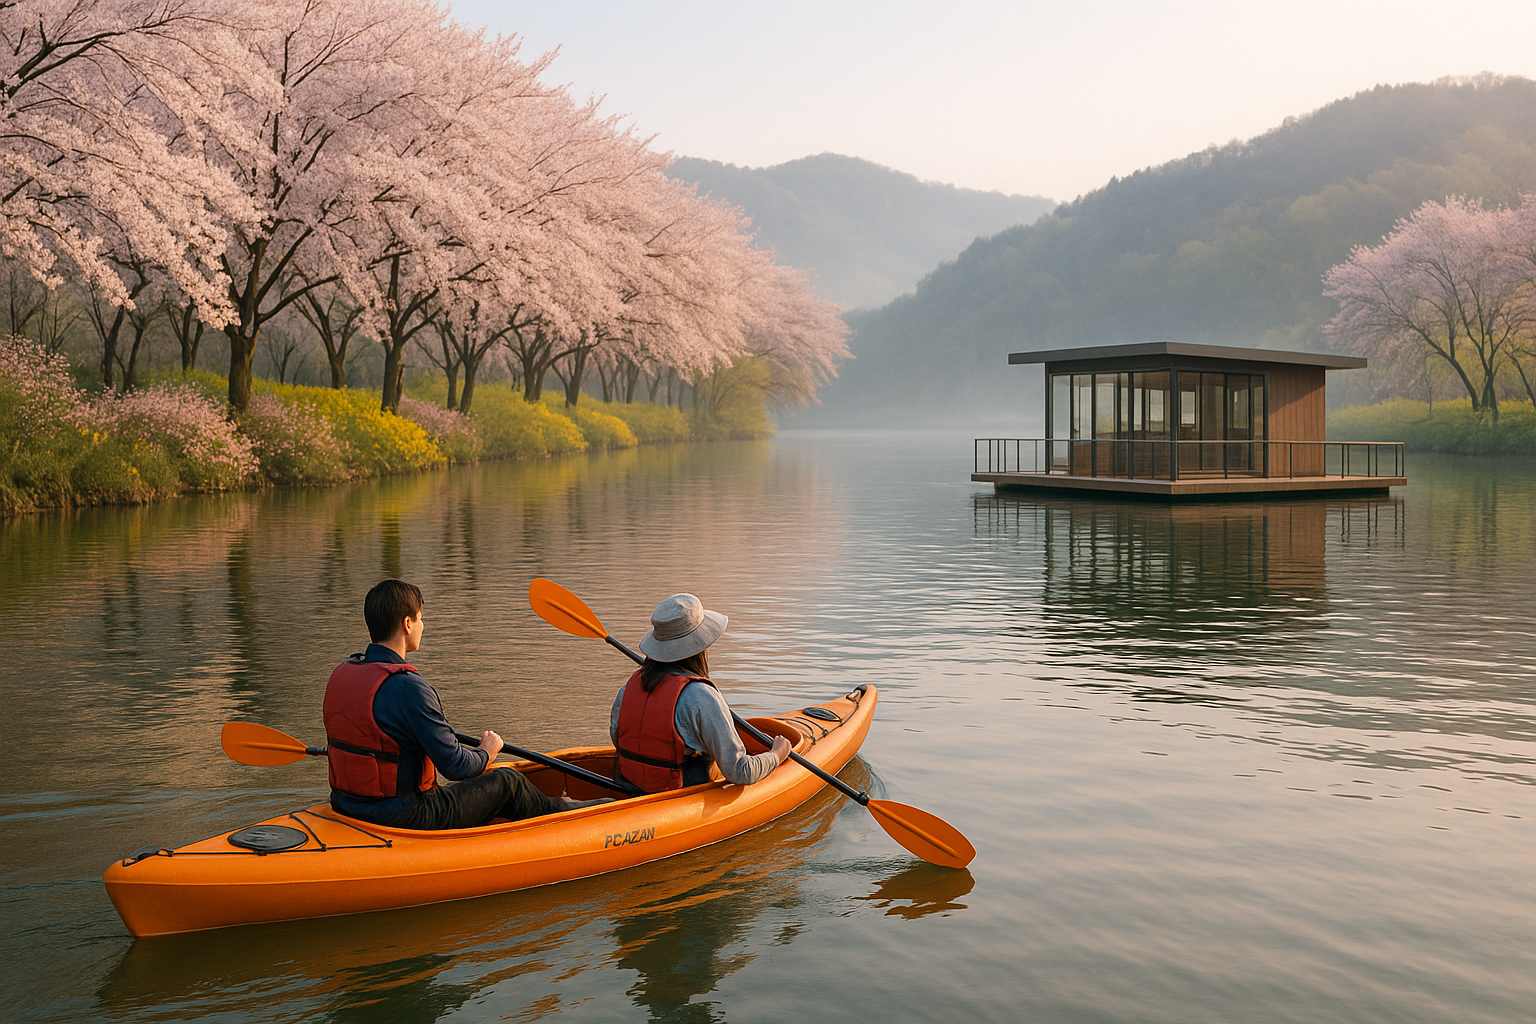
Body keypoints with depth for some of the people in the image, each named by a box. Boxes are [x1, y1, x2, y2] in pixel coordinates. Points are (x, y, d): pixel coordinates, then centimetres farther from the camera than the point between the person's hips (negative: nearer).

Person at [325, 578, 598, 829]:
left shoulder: (342, 673, 0)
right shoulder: (407, 687, -25)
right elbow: (455, 765, -21)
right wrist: (486, 752, 1)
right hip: (404, 818, -9)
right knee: (507, 781, 10)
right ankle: (559, 810, 38)